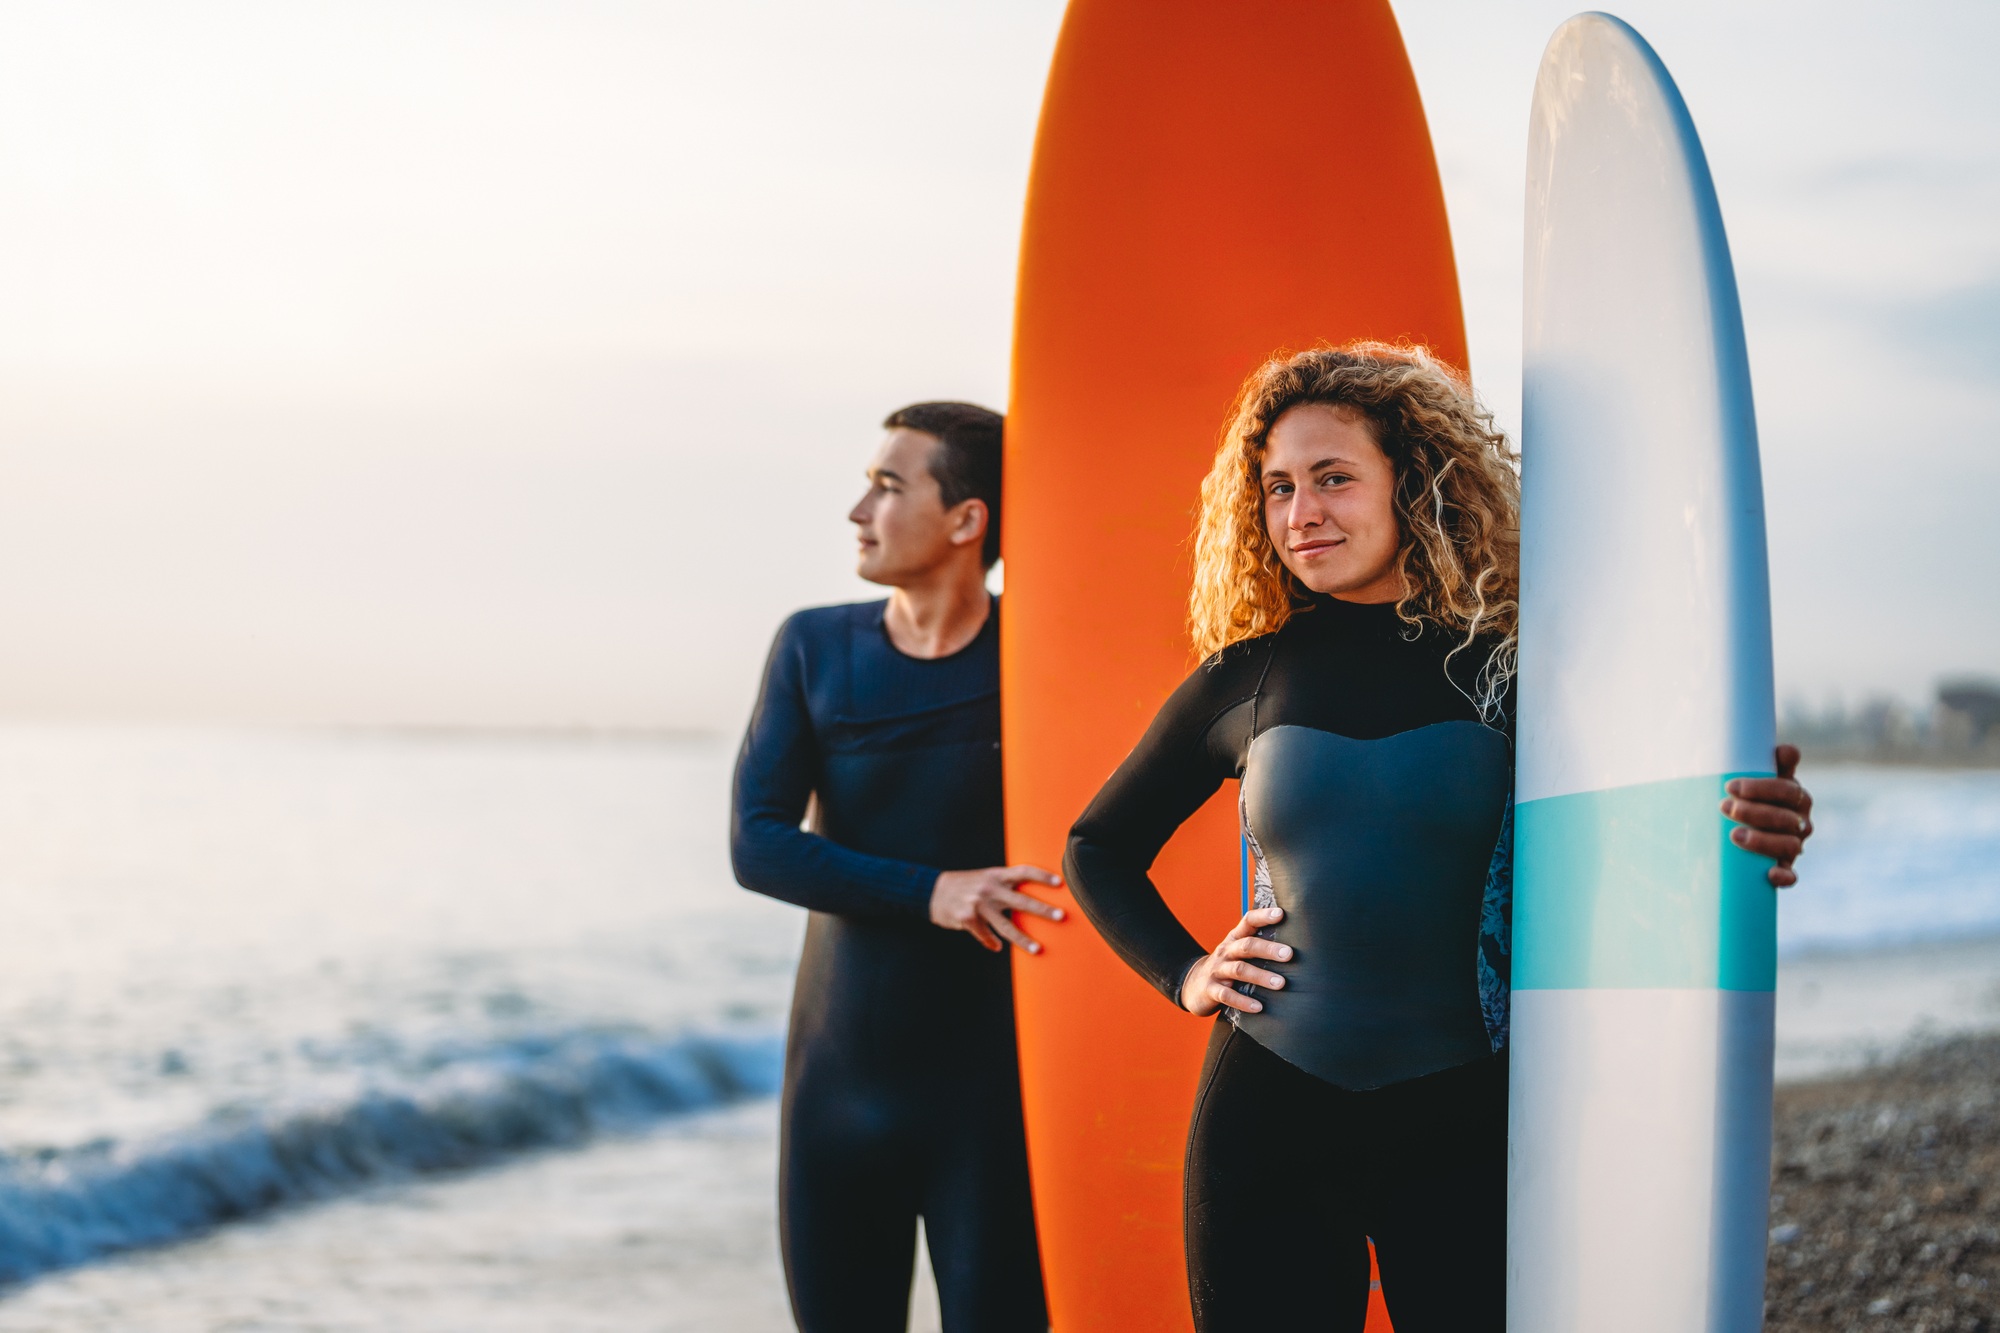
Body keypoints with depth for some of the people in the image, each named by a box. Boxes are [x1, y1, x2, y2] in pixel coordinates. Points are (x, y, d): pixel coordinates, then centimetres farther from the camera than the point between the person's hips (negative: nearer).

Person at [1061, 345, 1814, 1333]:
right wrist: (1184, 973, 5)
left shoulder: (1505, 668, -1)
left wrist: (1754, 837, -23)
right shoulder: (1244, 680, 5)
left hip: (1463, 1116, -1)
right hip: (1267, 1113, 2)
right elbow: (1097, 847, 19)